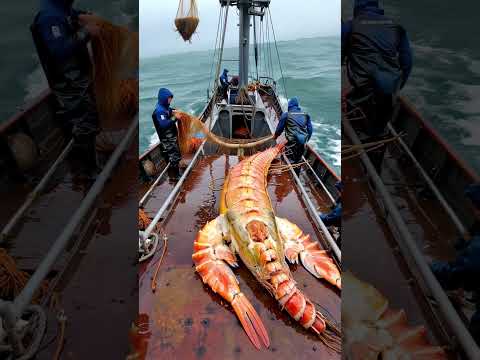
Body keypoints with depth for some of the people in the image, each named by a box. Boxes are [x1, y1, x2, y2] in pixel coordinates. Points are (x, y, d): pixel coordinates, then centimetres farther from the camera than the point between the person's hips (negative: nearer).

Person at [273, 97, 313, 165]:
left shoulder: (286, 115, -1)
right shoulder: (306, 115, 10)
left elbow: (280, 128, 6)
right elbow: (310, 130, 11)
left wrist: (275, 136, 26)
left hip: (292, 143, -4)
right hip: (302, 144, 5)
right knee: (298, 162, 19)